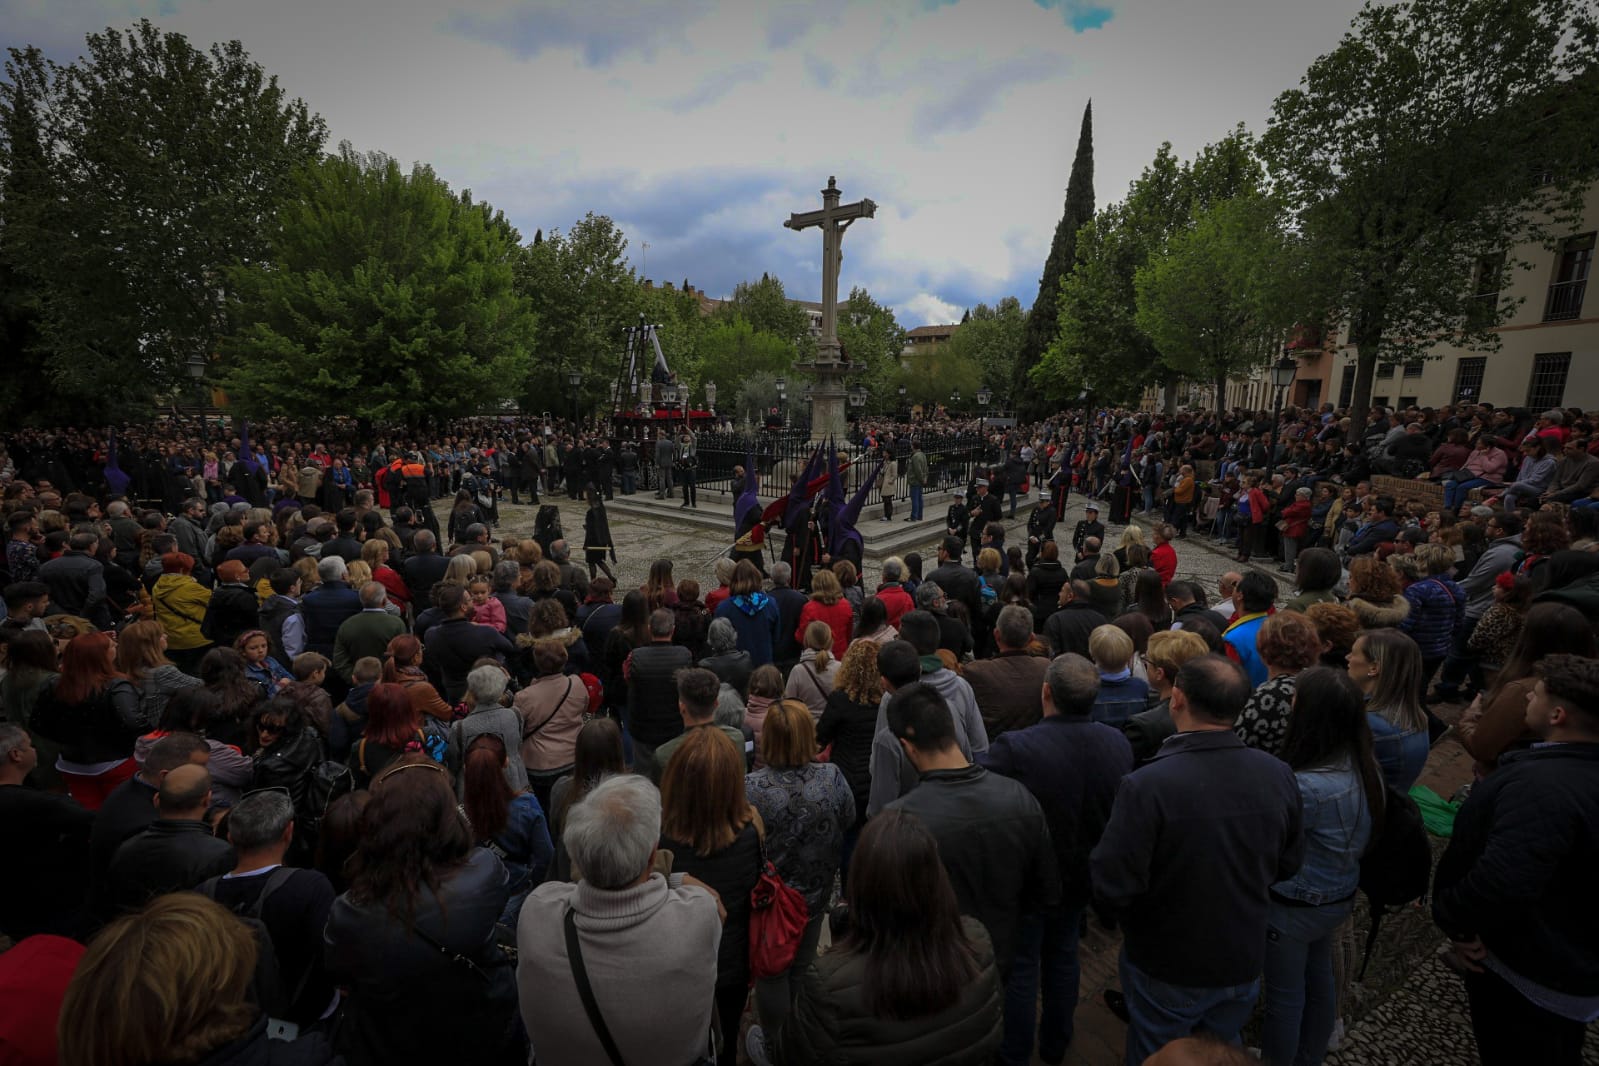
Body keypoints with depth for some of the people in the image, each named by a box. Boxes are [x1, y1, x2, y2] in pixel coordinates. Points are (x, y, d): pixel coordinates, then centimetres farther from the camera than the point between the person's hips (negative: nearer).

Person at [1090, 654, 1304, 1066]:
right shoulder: (1279, 774, -16)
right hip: (1244, 962, 4)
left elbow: (1112, 889, -28)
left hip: (1166, 968, -4)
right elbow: (1288, 864, 0)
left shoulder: (1145, 786, -34)